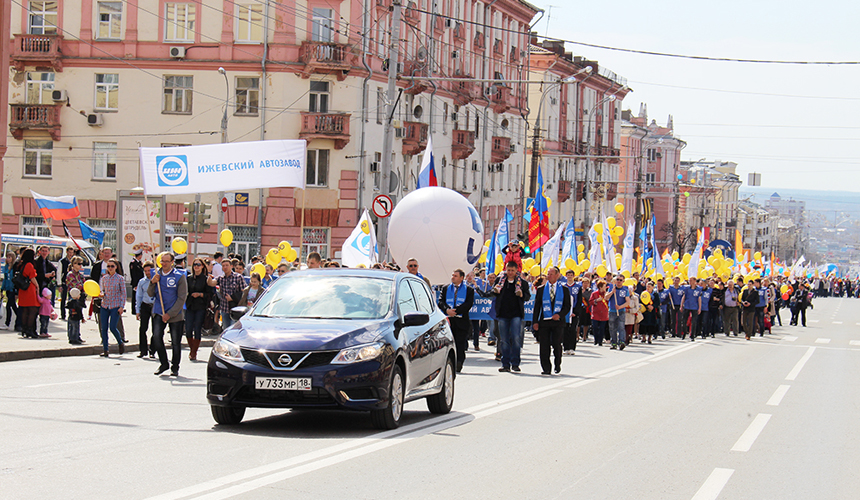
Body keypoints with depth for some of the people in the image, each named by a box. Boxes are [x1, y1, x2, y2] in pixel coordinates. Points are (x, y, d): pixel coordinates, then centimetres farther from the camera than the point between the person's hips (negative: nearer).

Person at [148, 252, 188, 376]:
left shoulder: (179, 276, -5)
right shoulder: (157, 275, 8)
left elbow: (182, 298, -7)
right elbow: (151, 294, 10)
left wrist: (170, 314, -12)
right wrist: (153, 282, -10)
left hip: (175, 314, -3)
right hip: (159, 312, 3)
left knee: (176, 342, 1)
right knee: (156, 337, -12)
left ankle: (175, 367, 16)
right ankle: (164, 364, 5)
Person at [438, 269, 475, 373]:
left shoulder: (469, 290, 5)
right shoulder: (445, 289, 15)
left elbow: (468, 304, -6)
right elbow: (441, 301, 7)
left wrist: (456, 311, -15)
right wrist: (447, 310, -14)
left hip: (462, 320, -3)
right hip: (448, 320, 3)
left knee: (460, 344, -5)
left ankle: (458, 365, -1)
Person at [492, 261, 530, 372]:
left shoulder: (522, 282, 5)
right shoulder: (500, 280, 9)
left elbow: (528, 296, 9)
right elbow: (492, 292, 17)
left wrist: (522, 295, -14)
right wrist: (495, 290, -7)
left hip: (516, 314, -2)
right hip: (503, 314, 2)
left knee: (516, 338, -10)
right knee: (504, 340, 4)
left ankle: (515, 363, -3)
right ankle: (505, 364, 10)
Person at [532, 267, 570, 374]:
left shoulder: (564, 289, 8)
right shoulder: (541, 289, 11)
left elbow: (567, 306, 6)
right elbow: (536, 306, 10)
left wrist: (560, 315, -12)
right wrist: (535, 321, 1)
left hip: (558, 321, -2)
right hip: (544, 321, 2)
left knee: (556, 344, -8)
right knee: (544, 345, -2)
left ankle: (557, 365, 15)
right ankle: (546, 368, 6)